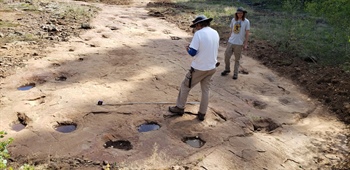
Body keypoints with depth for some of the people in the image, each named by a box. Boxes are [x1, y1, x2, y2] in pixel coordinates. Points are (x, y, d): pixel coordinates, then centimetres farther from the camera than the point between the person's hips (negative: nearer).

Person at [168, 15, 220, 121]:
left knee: (185, 86, 13)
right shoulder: (215, 33, 4)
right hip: (211, 67, 6)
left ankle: (180, 108, 25)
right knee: (205, 90, 17)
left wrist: (187, 48, 2)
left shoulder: (199, 33, -17)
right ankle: (202, 114, 22)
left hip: (199, 68, -6)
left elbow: (192, 53, -20)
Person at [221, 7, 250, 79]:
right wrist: (229, 39, 14)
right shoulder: (233, 20, 4)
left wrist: (245, 44, -5)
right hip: (230, 42, 3)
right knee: (227, 57, 6)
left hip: (239, 43, -3)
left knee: (237, 59, 6)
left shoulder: (246, 22, -6)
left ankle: (235, 73, 19)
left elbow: (247, 34, -3)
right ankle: (227, 69, 29)